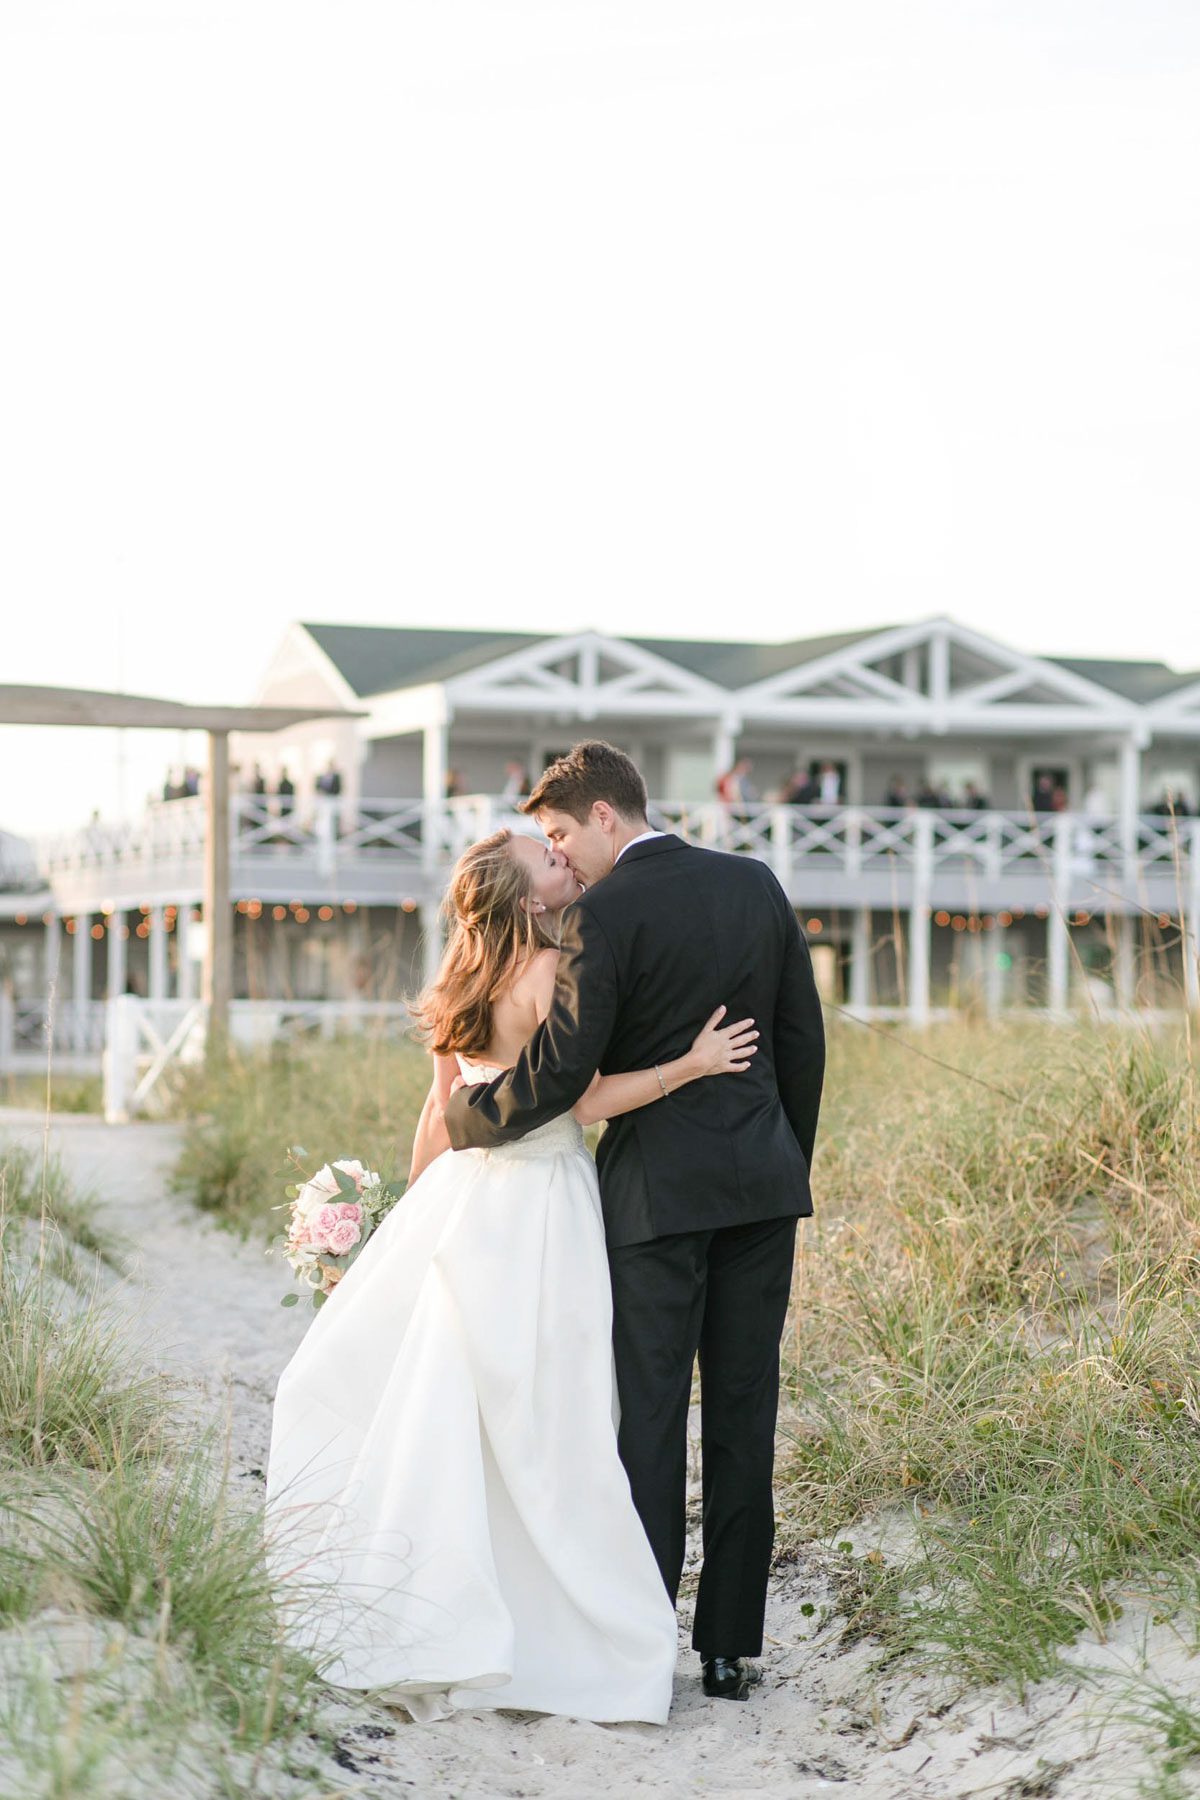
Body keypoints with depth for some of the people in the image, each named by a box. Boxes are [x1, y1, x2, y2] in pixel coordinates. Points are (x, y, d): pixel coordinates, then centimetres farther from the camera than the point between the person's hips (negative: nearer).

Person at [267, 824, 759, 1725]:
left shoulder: (476, 978, 8)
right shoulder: (553, 972, -13)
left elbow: (442, 1105, 13)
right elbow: (585, 1100, -15)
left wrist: (417, 1203, 22)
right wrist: (692, 1064, -12)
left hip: (467, 1195, 7)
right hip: (535, 1203, -7)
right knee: (532, 1422, -2)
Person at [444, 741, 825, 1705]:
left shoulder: (605, 914, -12)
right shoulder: (756, 884, 7)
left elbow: (559, 1071, -16)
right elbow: (803, 1037, 11)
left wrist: (463, 1120, 0)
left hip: (659, 1190, -5)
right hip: (761, 1182, 5)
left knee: (651, 1412, 1)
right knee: (745, 1409, 8)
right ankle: (732, 1646, 11)